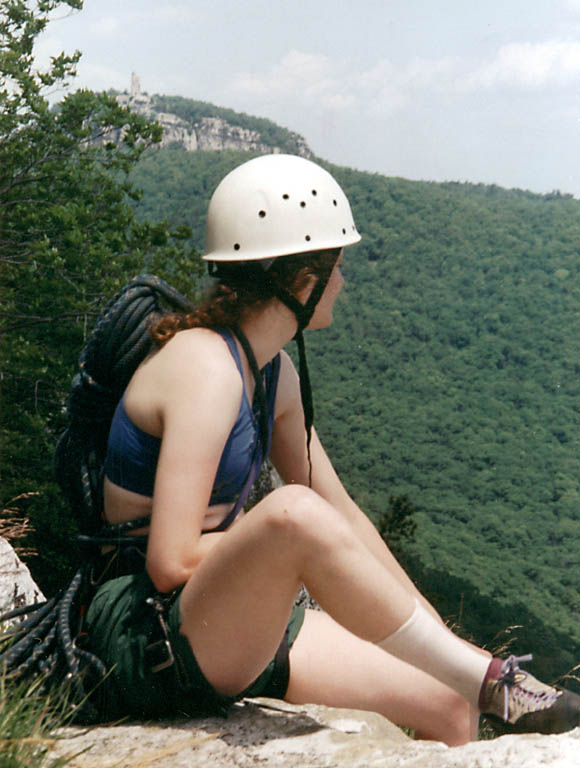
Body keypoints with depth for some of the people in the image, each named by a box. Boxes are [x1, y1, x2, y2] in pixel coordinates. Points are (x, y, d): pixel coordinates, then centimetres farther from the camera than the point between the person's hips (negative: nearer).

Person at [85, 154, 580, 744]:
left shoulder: (274, 372, 8)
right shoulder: (205, 368, -20)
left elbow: (341, 511, 11)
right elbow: (172, 562, -26)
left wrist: (431, 633, 5)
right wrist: (280, 540, -11)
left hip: (225, 623, 9)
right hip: (150, 646, -8)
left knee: (449, 713, -1)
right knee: (295, 511, -36)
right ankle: (493, 684, -23)